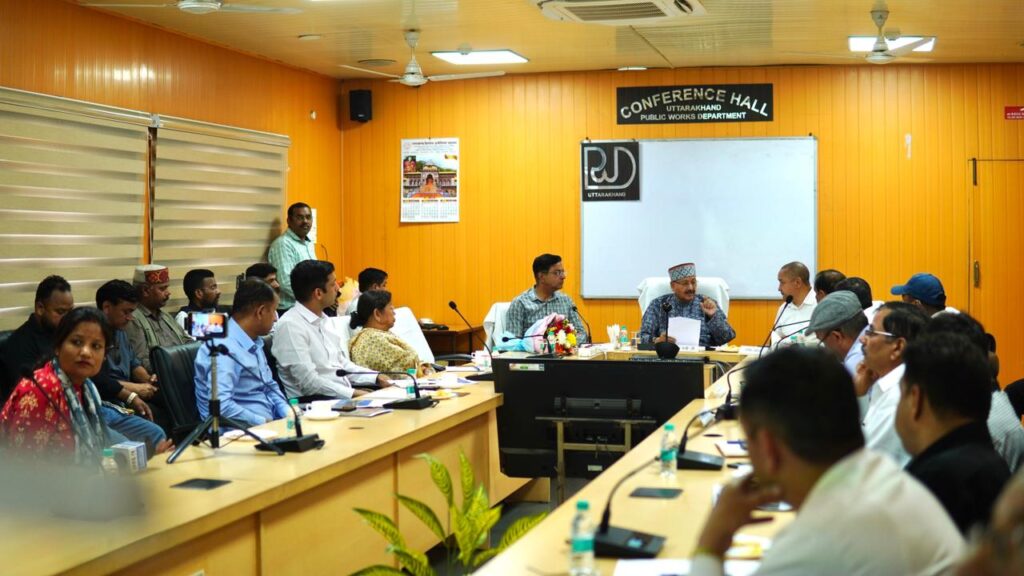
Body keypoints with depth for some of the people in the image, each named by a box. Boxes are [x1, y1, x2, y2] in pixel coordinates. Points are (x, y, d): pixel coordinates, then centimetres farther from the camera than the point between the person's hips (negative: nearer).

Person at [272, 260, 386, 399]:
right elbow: (309, 382, -18)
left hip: (344, 395, 8)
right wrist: (353, 394, -21)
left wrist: (376, 378, 7)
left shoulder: (324, 320, 14)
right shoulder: (290, 326, -13)